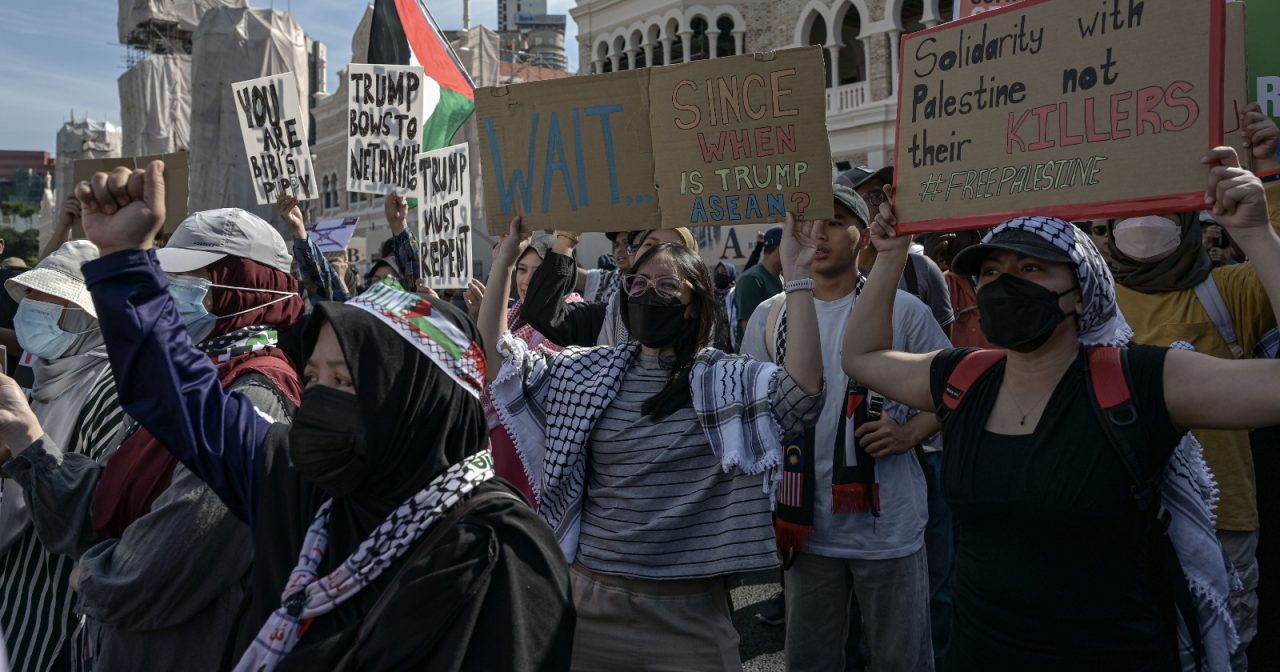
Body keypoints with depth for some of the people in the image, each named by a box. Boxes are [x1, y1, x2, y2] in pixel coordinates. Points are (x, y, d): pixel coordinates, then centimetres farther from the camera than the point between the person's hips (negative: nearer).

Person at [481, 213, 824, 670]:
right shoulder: (588, 373, 6)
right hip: (592, 592, 4)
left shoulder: (729, 381, -6)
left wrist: (797, 275, -26)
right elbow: (495, 348, 6)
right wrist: (504, 259, -3)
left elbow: (805, 384, -23)